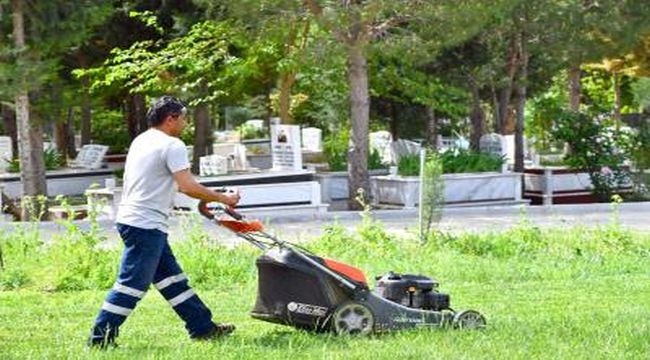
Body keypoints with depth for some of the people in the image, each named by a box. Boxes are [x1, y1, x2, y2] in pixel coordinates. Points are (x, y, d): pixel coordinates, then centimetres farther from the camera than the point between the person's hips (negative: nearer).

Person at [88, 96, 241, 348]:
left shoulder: (141, 141, 16)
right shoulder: (172, 145, -13)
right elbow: (187, 186, -20)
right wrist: (223, 199, -9)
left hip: (132, 220, 10)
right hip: (146, 225, -10)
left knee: (172, 278, 14)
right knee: (132, 283, -7)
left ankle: (202, 327, 20)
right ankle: (100, 338, -5)